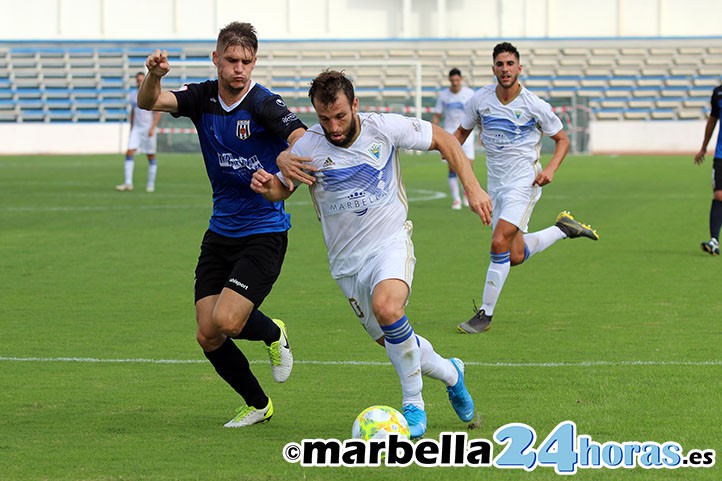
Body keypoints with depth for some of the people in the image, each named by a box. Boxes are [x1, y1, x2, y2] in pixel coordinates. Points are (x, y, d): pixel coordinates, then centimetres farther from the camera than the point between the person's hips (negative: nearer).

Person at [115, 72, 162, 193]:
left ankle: (151, 184, 12)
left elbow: (158, 113, -9)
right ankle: (128, 183, -12)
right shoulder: (133, 95, 10)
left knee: (151, 156, 2)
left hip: (149, 130, -4)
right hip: (136, 129, 4)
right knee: (129, 153, -9)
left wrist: (152, 128, -17)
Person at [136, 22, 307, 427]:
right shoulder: (203, 98, 0)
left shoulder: (265, 104, -15)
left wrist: (289, 157, -53)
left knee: (225, 322, -21)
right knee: (208, 337, 2)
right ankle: (258, 405, 25)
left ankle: (273, 333, 15)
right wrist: (154, 75, -36)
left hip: (264, 233, -5)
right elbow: (149, 102, -14)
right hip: (220, 233, 6)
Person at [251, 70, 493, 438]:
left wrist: (472, 188, -4)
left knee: (387, 306, -33)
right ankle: (449, 373, 39)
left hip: (391, 242, -3)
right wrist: (266, 183, -17)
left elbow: (443, 140, 3)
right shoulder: (307, 146, -9)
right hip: (347, 261, 3)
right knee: (391, 341, 7)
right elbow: (281, 189, 7)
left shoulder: (385, 128, -11)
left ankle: (413, 405, -18)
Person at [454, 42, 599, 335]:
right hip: (496, 184, 5)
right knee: (515, 256, 6)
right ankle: (564, 229, 31)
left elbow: (562, 139, 3)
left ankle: (485, 314, -9)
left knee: (500, 243, -20)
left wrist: (550, 169, -14)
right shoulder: (480, 100, -1)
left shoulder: (534, 106, -9)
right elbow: (462, 131, 14)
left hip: (524, 181, -5)